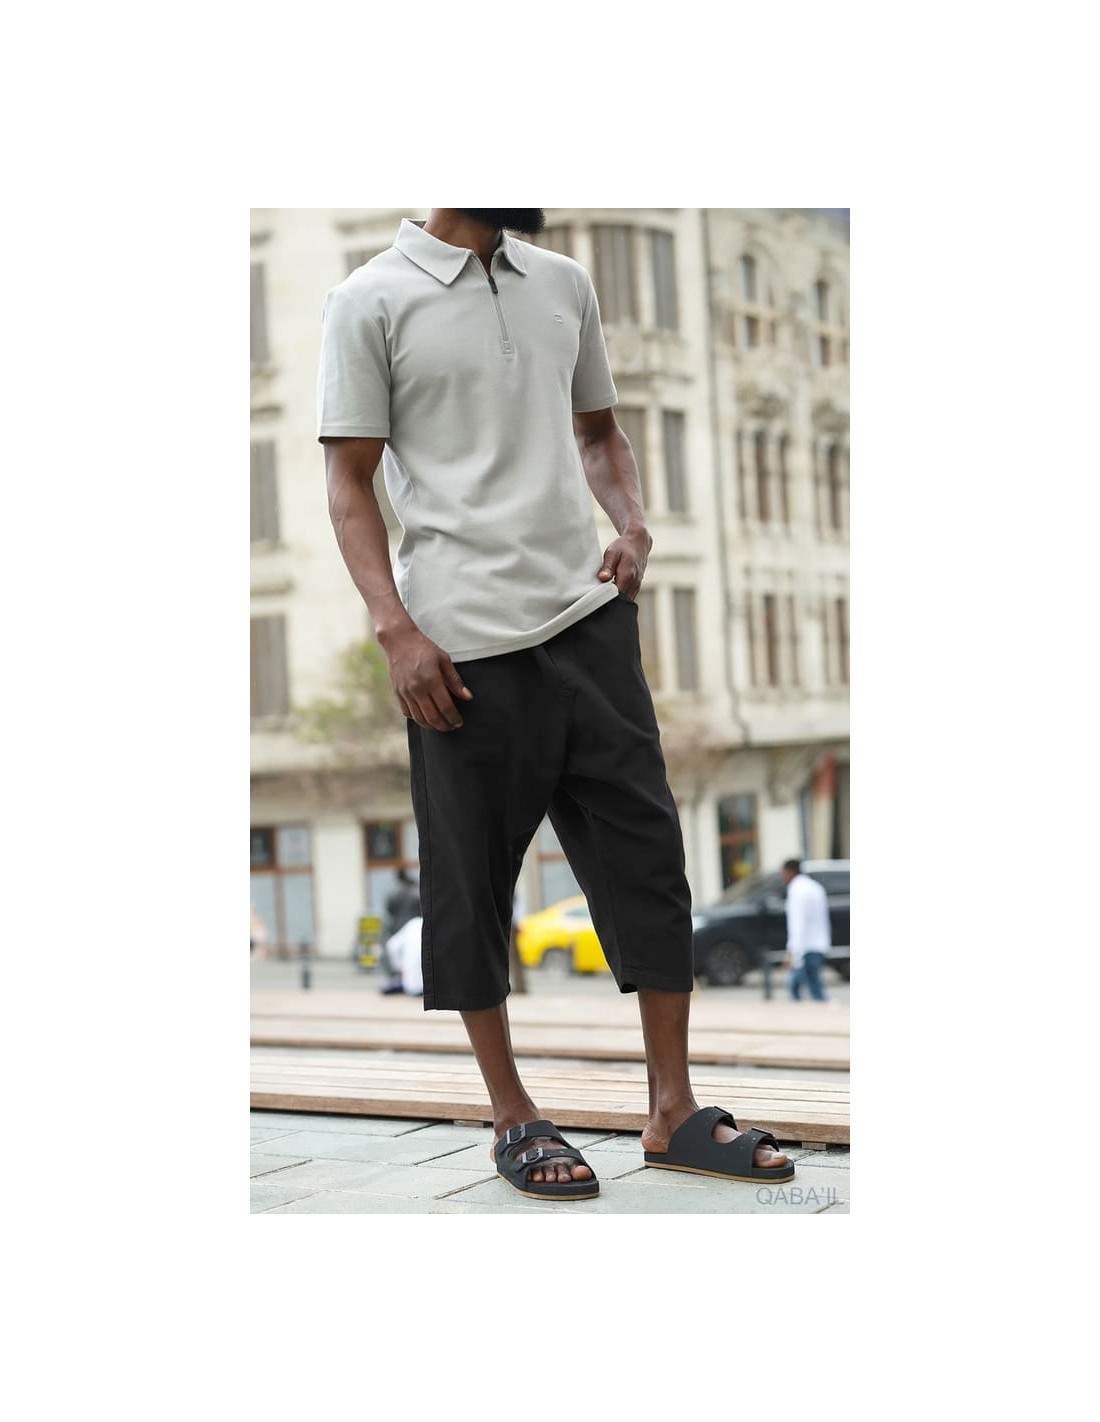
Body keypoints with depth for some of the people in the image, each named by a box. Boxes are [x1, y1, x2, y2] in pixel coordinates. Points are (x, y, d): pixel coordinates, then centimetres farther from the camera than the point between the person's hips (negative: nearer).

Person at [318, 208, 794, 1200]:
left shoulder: (563, 283, 13)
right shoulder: (372, 301, -2)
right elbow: (350, 486, -3)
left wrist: (633, 524, 4)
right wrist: (396, 631, -13)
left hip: (588, 613, 5)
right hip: (463, 644, -4)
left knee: (645, 848, 3)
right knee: (473, 880, 4)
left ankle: (673, 1110, 13)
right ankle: (513, 1118, 19)